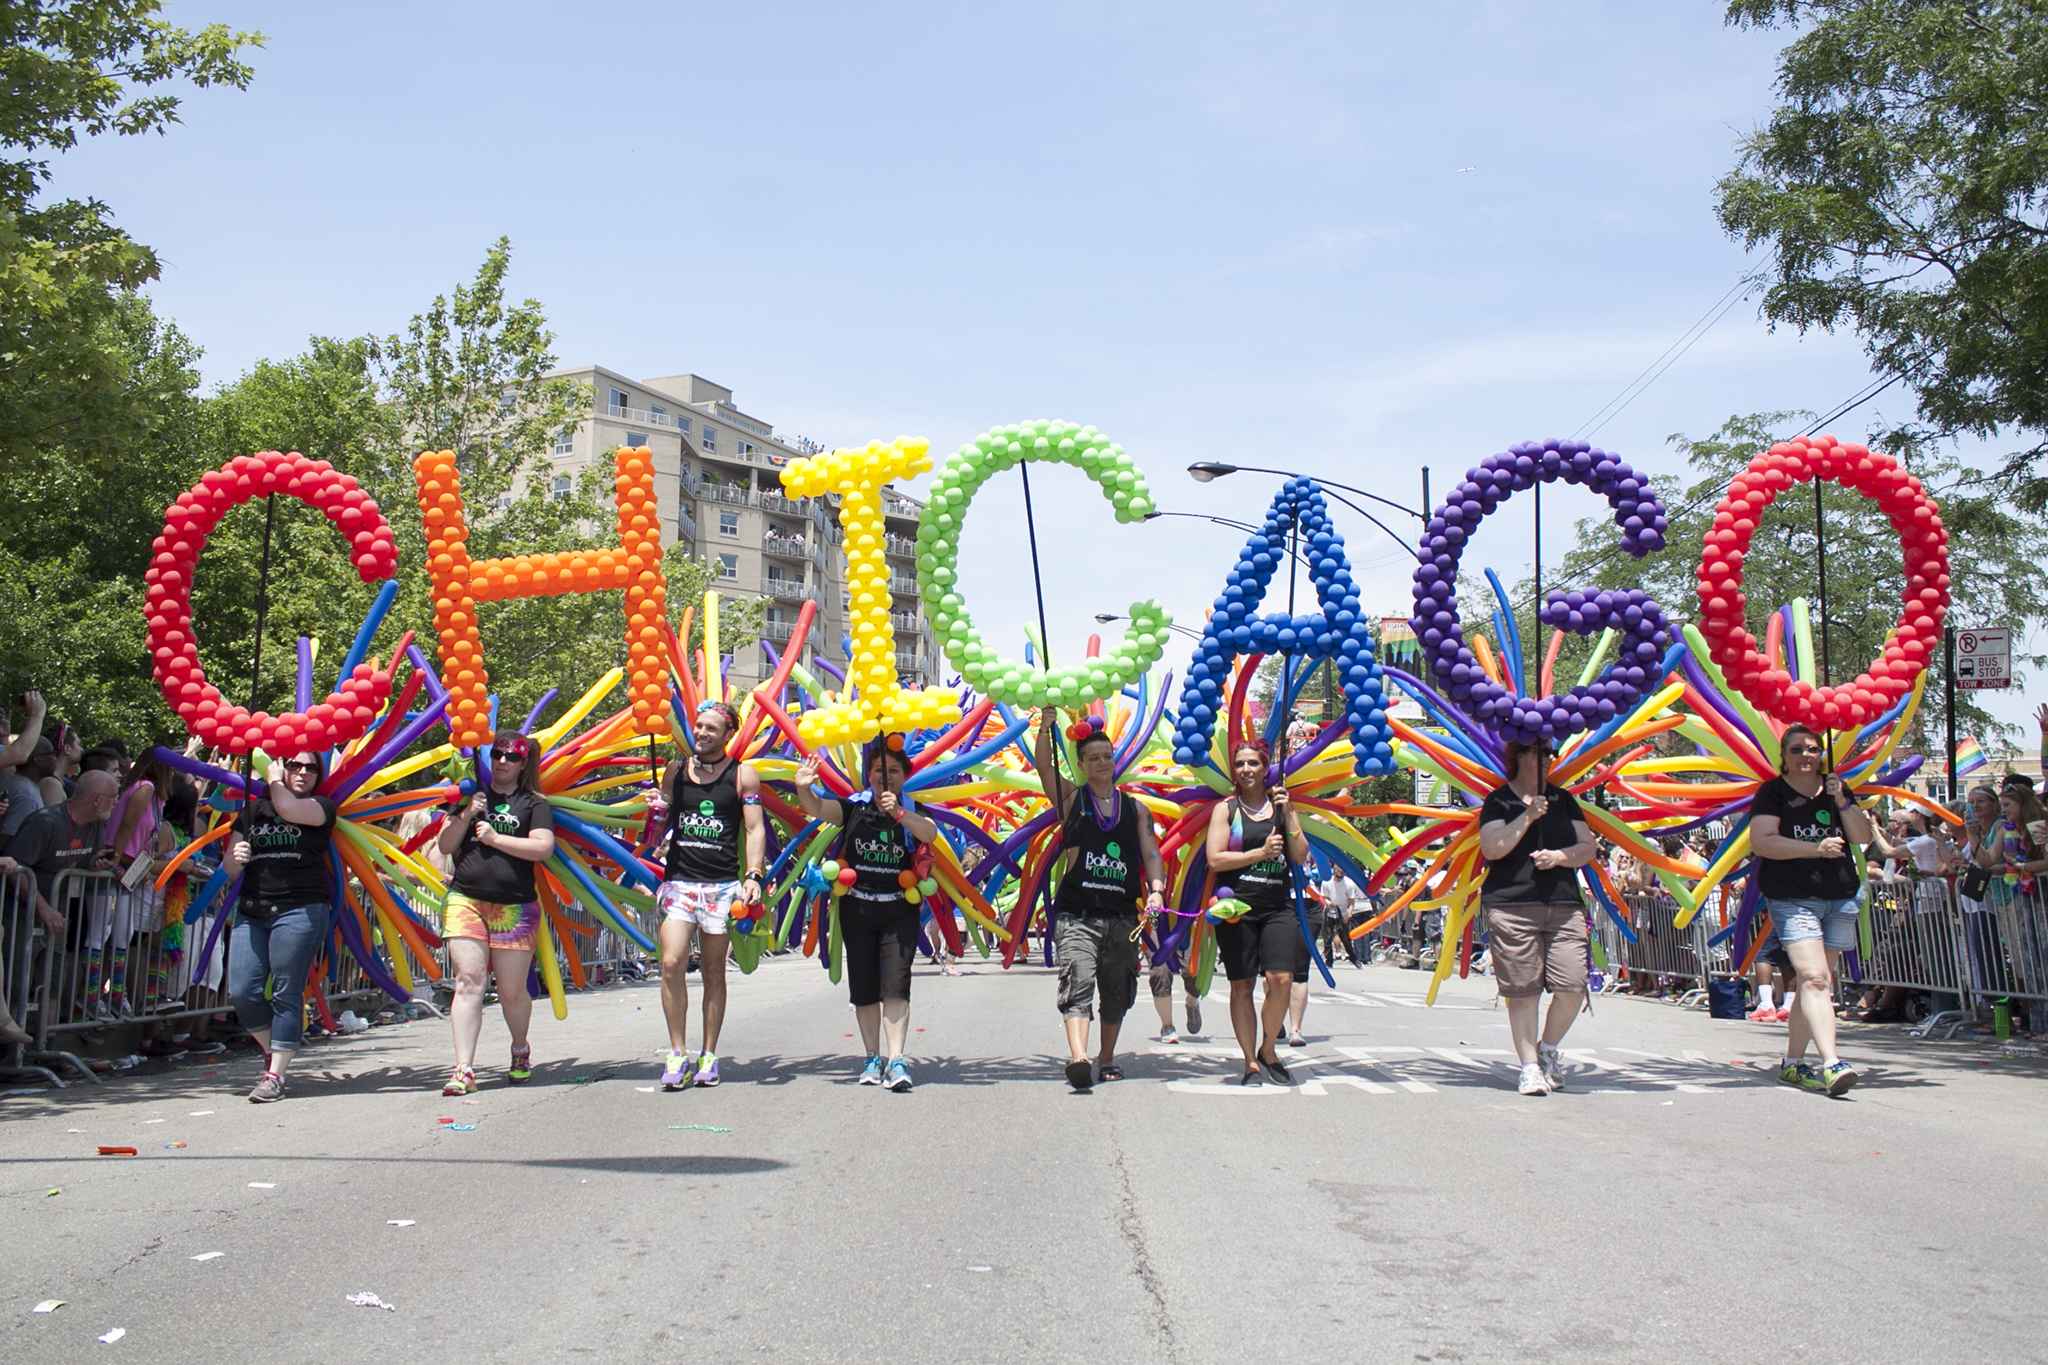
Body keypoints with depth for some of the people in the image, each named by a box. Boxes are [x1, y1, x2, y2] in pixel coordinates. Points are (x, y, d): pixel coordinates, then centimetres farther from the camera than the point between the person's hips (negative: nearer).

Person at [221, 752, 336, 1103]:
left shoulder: (321, 807, 6)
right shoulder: (253, 810, 18)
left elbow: (288, 808, -17)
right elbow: (231, 868, 18)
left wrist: (273, 780, 3)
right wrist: (235, 859, -6)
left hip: (300, 910, -4)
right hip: (252, 911, 5)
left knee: (286, 993, -4)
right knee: (241, 991, -3)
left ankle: (275, 1074, 3)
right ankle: (271, 1049, 22)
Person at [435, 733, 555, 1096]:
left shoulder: (534, 804, 7)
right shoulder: (471, 797, 15)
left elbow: (544, 848, -8)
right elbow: (445, 845, 11)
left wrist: (494, 838, -8)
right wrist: (466, 816, -5)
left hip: (515, 906, -1)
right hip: (465, 900, 2)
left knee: (512, 991, 3)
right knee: (468, 982, -10)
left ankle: (520, 1050, 31)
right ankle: (464, 1069, -11)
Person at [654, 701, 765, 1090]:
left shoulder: (743, 775, 5)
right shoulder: (675, 770, 11)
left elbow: (754, 829, 2)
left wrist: (753, 875, -10)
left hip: (722, 884, -1)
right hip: (678, 880, 1)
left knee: (713, 972, 5)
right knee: (672, 963, -13)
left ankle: (709, 1056, 14)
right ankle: (678, 1054, -5)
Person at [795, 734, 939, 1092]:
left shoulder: (912, 812, 1)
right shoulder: (855, 809, 4)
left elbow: (930, 833, -20)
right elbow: (818, 809, -11)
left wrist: (898, 813, -36)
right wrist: (803, 789, -33)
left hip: (899, 910, -2)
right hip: (857, 908, 2)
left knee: (896, 985, -11)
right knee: (863, 988, 7)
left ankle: (896, 1060, -14)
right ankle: (873, 1058, 19)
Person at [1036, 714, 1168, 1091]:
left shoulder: (1136, 809, 14)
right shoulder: (1070, 798, 7)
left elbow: (1151, 853, 4)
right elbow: (1043, 765, -8)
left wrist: (1156, 889, -14)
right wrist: (1045, 728, -24)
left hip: (1122, 914, 4)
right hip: (1077, 913, -4)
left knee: (1117, 989, 12)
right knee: (1077, 983, -19)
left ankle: (1107, 1057, 28)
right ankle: (1078, 1058, -32)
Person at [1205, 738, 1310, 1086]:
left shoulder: (1280, 806, 13)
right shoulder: (1226, 809, 5)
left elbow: (1301, 857, 6)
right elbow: (1215, 859, -6)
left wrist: (1288, 815, -3)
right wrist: (1261, 852, -10)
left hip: (1278, 907, 2)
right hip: (1238, 906, -2)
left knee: (1281, 979, -13)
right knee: (1242, 986, 2)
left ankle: (1268, 1049, 9)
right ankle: (1251, 1063, 12)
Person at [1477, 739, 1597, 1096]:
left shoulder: (1563, 799, 18)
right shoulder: (1498, 800, 5)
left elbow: (1589, 848, 12)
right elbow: (1491, 848, -9)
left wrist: (1560, 856, -6)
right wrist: (1528, 816, -13)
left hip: (1564, 906, 4)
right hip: (1512, 908, -3)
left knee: (1572, 987, -7)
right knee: (1522, 991, -4)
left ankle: (1549, 1047, 17)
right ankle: (1530, 1066, 5)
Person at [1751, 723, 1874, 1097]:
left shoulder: (1835, 788, 15)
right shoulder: (1772, 792, 0)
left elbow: (1864, 837, 8)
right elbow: (1761, 841, -12)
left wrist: (1841, 800, -6)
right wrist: (1816, 848, -18)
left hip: (1840, 899, 5)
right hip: (1793, 899, -5)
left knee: (1810, 983, 8)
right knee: (1814, 978, -18)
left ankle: (1791, 1063, 18)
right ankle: (1831, 1064, -27)